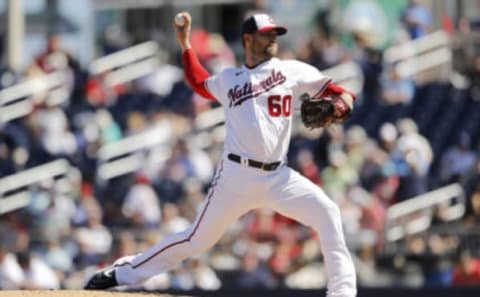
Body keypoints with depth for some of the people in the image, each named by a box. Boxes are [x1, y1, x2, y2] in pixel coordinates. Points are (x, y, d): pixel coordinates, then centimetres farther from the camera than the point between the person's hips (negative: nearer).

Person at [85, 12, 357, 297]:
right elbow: (199, 83, 32)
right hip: (237, 176, 0)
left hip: (277, 176, 1)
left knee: (326, 211, -20)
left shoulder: (291, 71, 8)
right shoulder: (228, 80, 13)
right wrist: (185, 43, 25)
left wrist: (344, 98, -16)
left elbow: (326, 86, 6)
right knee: (198, 239, 5)